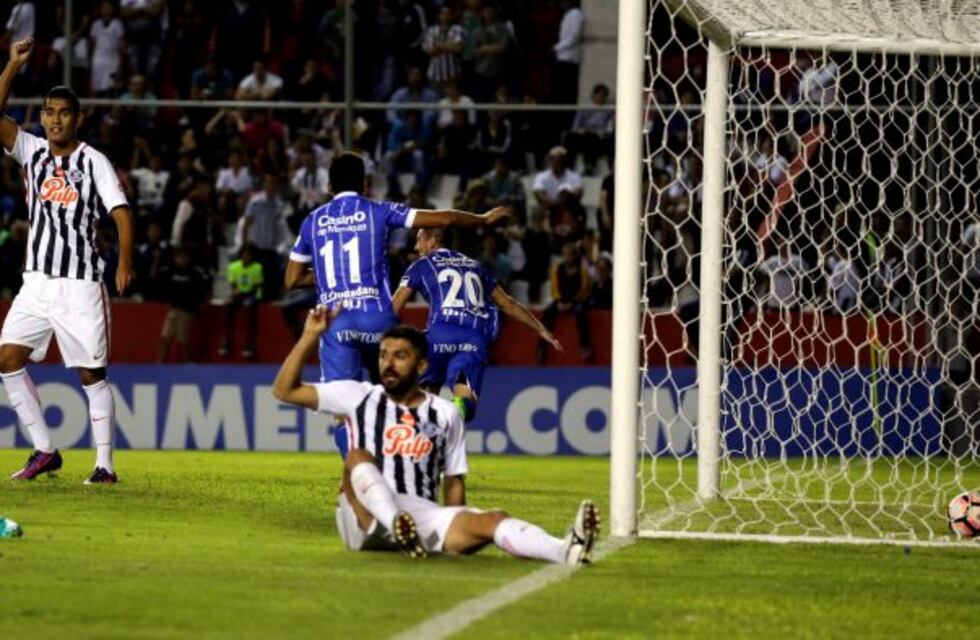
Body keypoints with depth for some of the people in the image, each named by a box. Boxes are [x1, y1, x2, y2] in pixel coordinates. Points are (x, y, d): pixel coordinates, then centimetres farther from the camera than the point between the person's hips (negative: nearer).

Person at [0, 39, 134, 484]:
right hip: (37, 281, 5)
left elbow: (121, 211, -12)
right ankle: (44, 451, 3)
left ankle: (104, 464, 2)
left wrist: (125, 261, -26)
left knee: (92, 373, -2)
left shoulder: (94, 162, -4)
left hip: (81, 284, -5)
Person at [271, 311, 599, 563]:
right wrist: (310, 336, 1)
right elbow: (284, 390, 9)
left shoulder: (445, 414, 16)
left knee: (492, 521, -26)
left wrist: (452, 532, 7)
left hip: (422, 515, 1)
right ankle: (398, 529, -57)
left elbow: (454, 479, 20)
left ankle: (566, 550, -52)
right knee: (358, 456, -30)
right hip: (366, 521, -1)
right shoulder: (359, 398, 12)